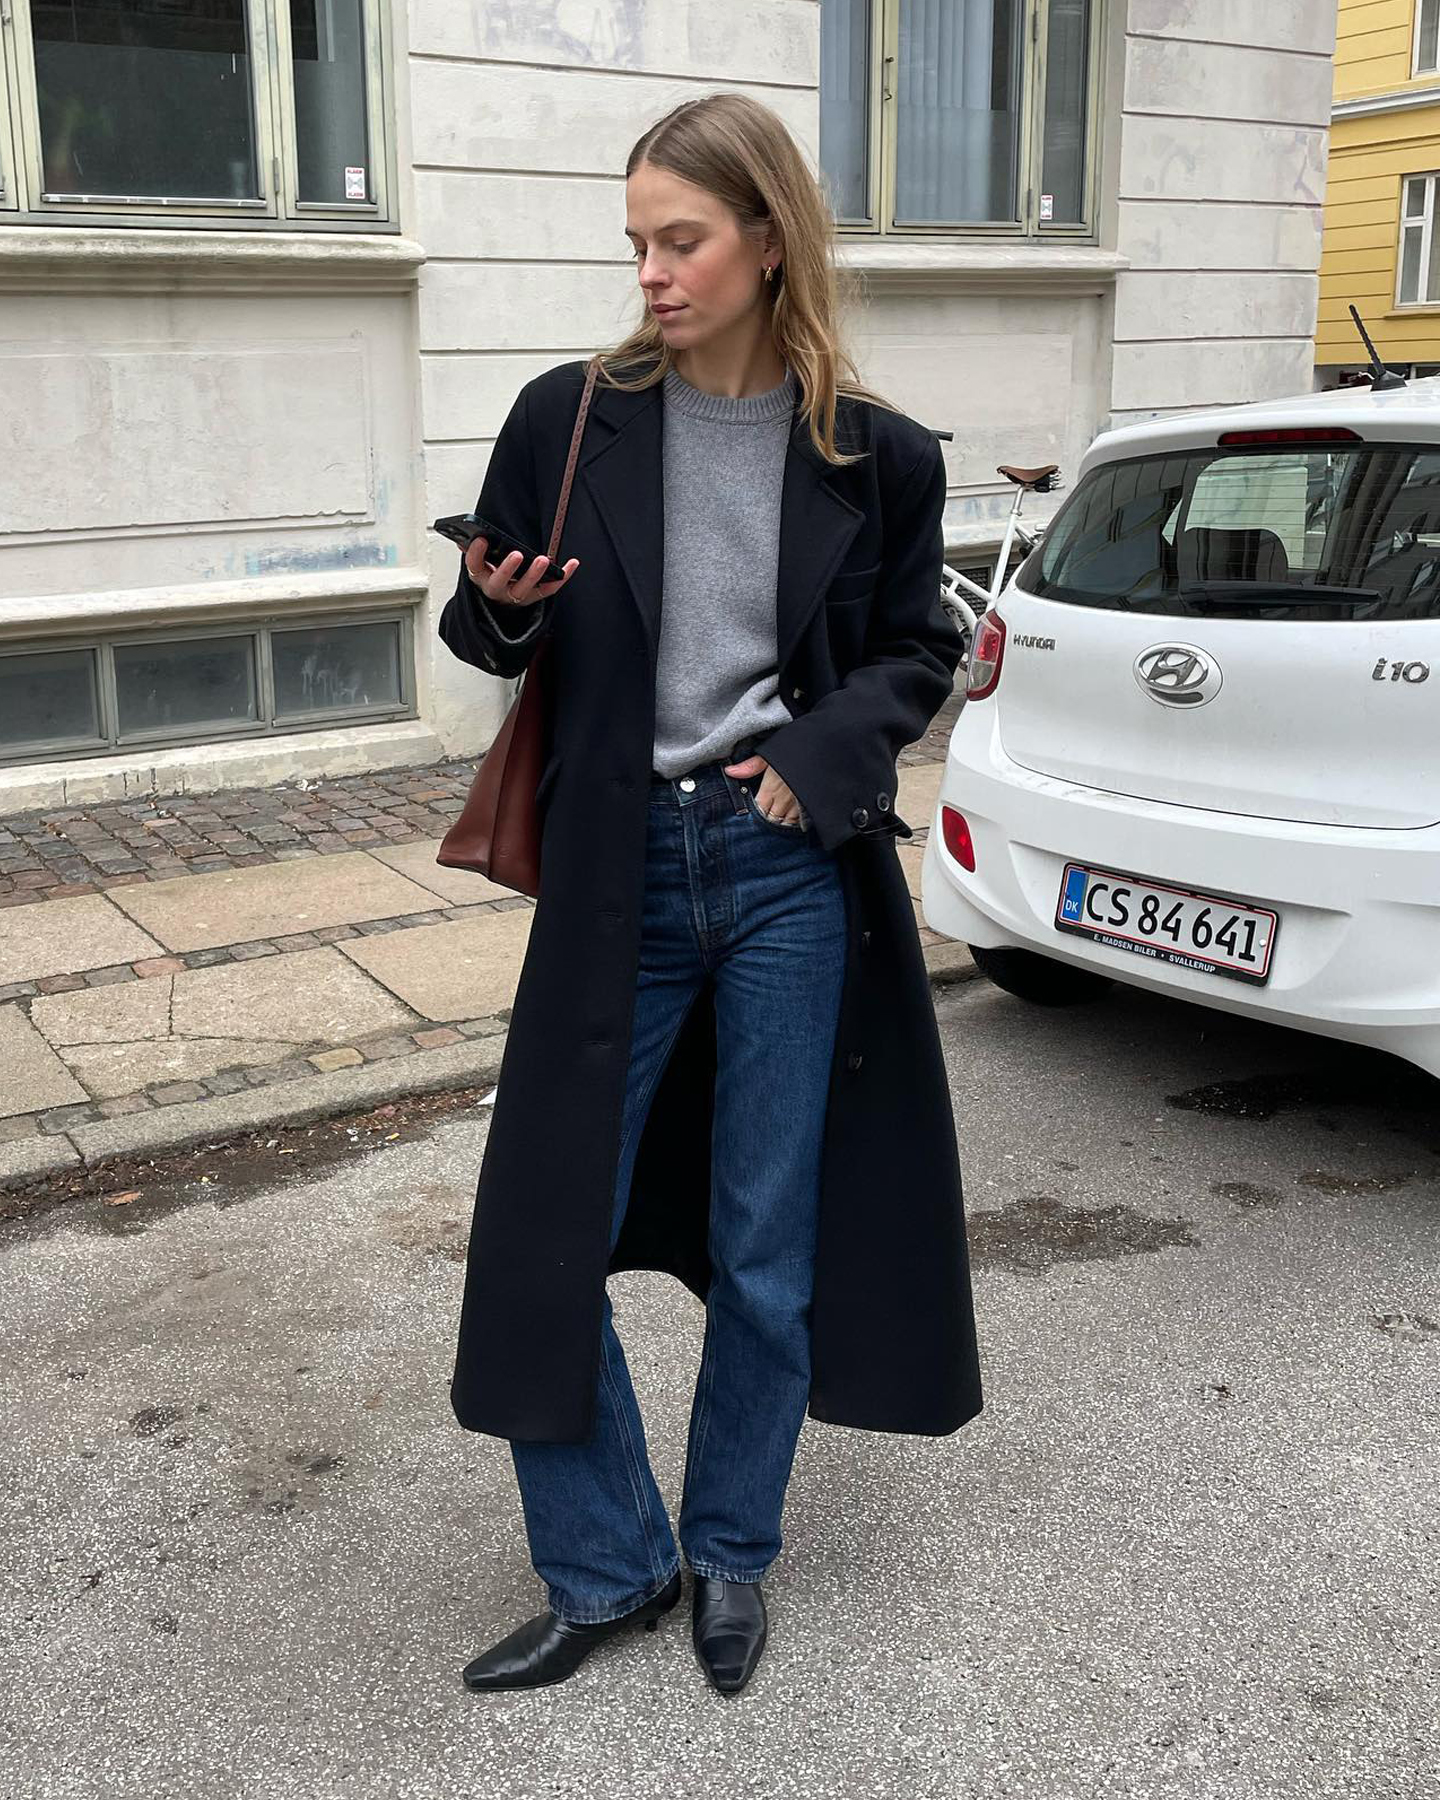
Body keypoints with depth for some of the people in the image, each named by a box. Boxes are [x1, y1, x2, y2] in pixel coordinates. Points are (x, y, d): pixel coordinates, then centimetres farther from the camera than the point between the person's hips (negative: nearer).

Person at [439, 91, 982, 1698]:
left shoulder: (873, 456, -1)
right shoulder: (573, 419, 0)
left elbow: (918, 654, 8)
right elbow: (501, 642, 9)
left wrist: (818, 752, -10)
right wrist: (497, 609, -14)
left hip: (793, 872, -1)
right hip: (619, 871, 1)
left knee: (767, 1245, 9)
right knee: (545, 1232, 3)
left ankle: (730, 1552, 33)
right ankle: (602, 1568, 25)